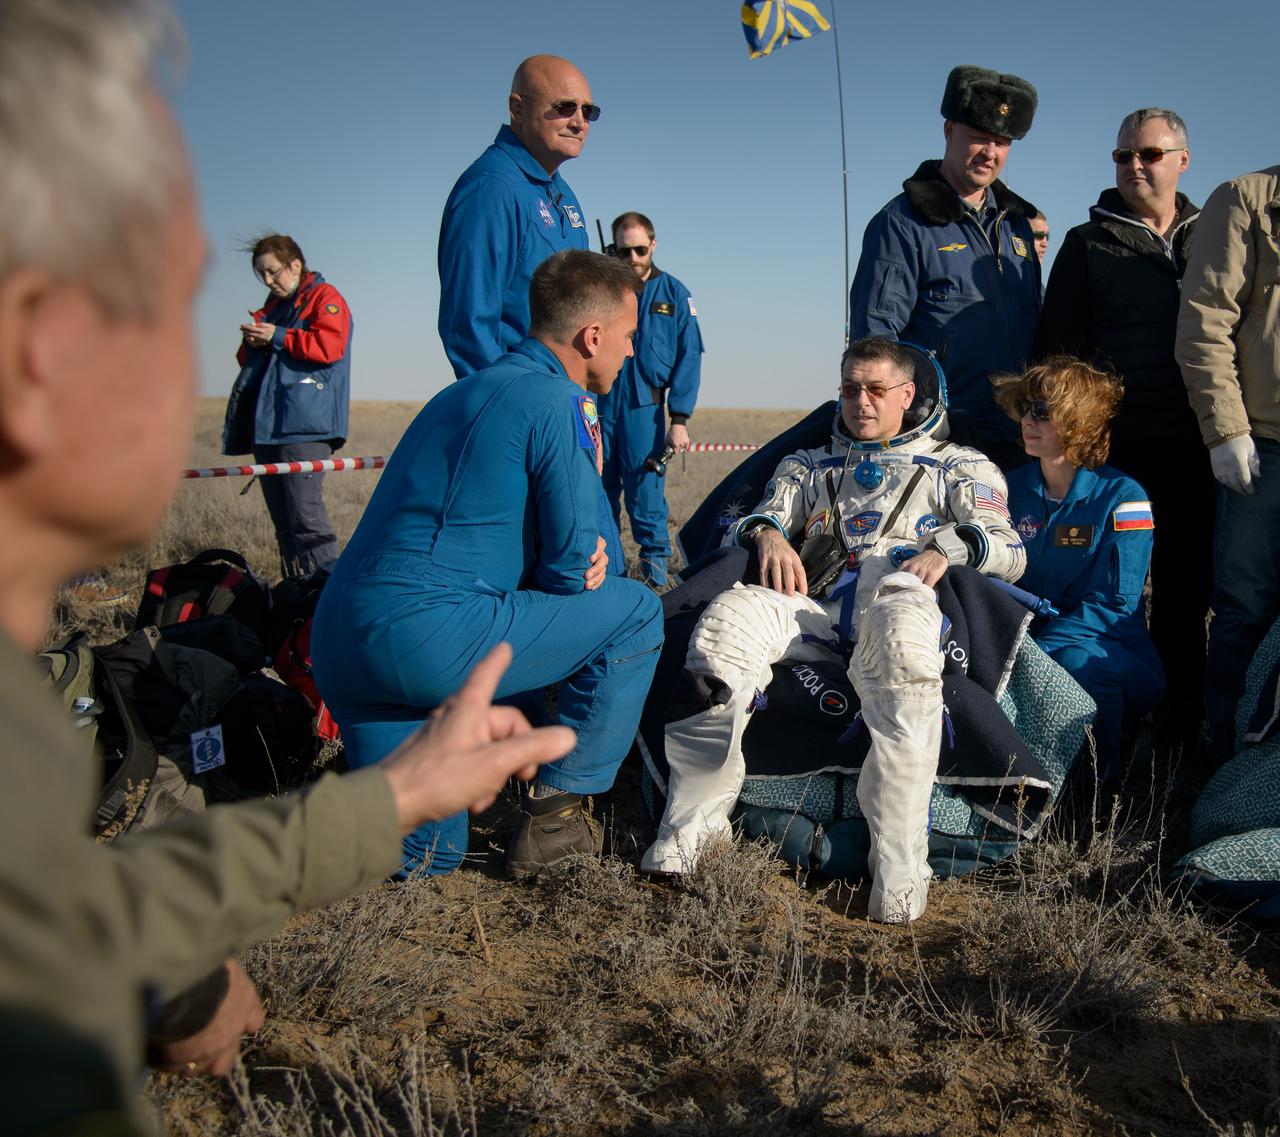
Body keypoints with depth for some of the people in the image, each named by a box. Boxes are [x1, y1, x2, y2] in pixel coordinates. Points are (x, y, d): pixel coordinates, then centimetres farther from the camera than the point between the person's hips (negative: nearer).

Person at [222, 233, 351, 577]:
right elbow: (248, 362, 30)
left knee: (306, 512, -17)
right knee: (282, 519, 8)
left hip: (304, 426, -8)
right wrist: (251, 344, 8)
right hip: (267, 426, 8)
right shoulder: (273, 305, 26)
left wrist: (277, 337, -12)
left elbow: (329, 345, -15)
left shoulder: (325, 298, 2)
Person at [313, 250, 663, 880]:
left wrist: (580, 556, 9)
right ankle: (555, 814, 7)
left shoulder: (464, 392, 23)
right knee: (636, 611, 4)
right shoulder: (554, 401, -6)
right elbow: (572, 565, -8)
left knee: (424, 856, 20)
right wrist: (583, 562, 17)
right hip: (426, 635, -9)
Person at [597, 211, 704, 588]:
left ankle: (655, 579, 4)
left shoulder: (673, 293, 6)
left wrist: (679, 419, -6)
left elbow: (688, 358, 2)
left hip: (643, 408, -2)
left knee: (646, 499, -4)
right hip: (597, 405, 2)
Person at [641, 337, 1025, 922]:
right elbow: (755, 518, 25)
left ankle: (900, 860, -40)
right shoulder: (808, 466, 37)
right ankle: (693, 821, -26)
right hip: (815, 604, 2)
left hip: (904, 599, -2)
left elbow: (1007, 550, 16)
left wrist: (947, 548, -7)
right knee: (727, 619, -33)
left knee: (899, 634, -43)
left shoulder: (957, 465, 29)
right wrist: (766, 532, -1)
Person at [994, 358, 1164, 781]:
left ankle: (1098, 778, -10)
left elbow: (1113, 603, -15)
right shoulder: (1014, 488, 5)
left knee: (1078, 661, -37)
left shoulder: (1122, 497, -10)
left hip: (1117, 657, -3)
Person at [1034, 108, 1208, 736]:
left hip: (1195, 445, 3)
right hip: (1118, 445, -3)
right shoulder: (1088, 244, 6)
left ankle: (1181, 710, 18)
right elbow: (1056, 348, 2)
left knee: (1187, 586, 8)